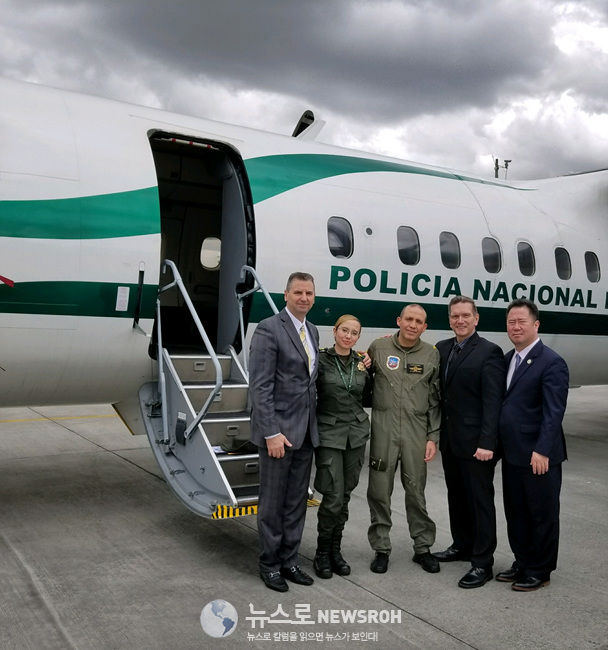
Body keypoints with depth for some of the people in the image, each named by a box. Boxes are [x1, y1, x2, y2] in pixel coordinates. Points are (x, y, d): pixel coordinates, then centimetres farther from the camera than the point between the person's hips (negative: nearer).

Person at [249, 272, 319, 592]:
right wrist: (272, 433, -20)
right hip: (278, 430, -7)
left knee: (296, 501, 14)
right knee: (273, 502, 6)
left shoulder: (312, 331, 12)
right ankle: (269, 563, 21)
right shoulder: (268, 329, -12)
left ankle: (289, 559, 28)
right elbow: (260, 386, -16)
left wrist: (313, 424, 10)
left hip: (305, 432, 7)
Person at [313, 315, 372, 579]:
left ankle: (335, 550, 24)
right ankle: (322, 552, 13)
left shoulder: (362, 362, 7)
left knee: (344, 496, 10)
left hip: (356, 433, 4)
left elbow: (367, 399, 12)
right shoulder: (321, 359, -6)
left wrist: (369, 373, 1)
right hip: (329, 433, -4)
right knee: (333, 497, -6)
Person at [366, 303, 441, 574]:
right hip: (383, 429, 0)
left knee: (416, 492, 7)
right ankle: (381, 549, 19)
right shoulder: (379, 347, 1)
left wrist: (433, 437, 2)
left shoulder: (431, 355, 4)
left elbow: (435, 400, 6)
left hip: (417, 432, 0)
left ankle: (423, 548, 24)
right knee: (379, 492, 5)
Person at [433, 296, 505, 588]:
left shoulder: (489, 352, -11)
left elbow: (493, 401, -16)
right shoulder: (442, 349, 8)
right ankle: (462, 545, 35)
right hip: (449, 440, 7)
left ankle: (482, 562, 12)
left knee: (480, 500, 3)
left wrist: (487, 442, -20)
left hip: (474, 442, -6)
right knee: (456, 495, 19)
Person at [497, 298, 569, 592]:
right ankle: (522, 562, 32)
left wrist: (542, 452, -24)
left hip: (538, 456, -7)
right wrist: (499, 443, 10)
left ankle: (540, 571, 22)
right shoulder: (507, 359, 10)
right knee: (516, 512, 17)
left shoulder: (551, 363, -14)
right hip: (512, 454, 8)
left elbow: (553, 412, -19)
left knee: (542, 514, 8)